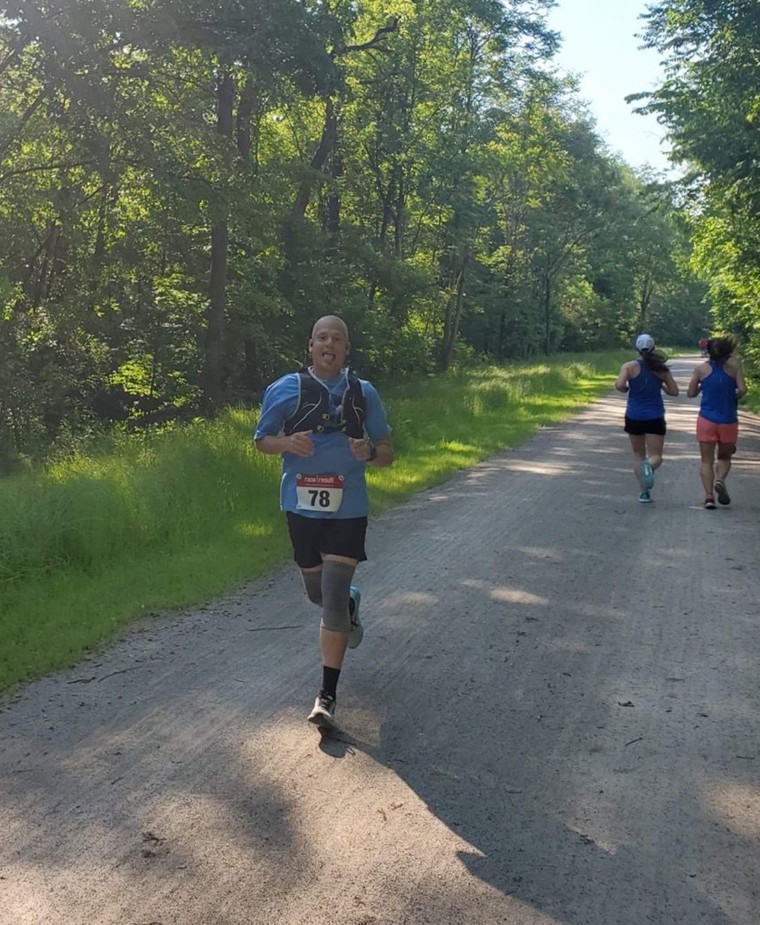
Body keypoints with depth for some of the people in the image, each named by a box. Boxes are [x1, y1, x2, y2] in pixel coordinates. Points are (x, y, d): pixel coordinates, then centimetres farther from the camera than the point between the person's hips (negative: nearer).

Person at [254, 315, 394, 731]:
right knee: (318, 594, 17)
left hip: (347, 510, -2)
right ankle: (351, 604, 54)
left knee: (333, 602, -8)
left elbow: (388, 454, 7)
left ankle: (327, 696, 0)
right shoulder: (286, 389, -2)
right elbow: (261, 440, 7)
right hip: (301, 507, 2)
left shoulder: (364, 393, 1)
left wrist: (370, 452, -17)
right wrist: (287, 443, -16)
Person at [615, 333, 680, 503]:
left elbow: (619, 385, -19)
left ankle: (644, 491, 11)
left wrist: (627, 389, 2)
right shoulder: (661, 368, 1)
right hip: (655, 417, 0)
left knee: (638, 455, 16)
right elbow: (674, 391, 4)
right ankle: (649, 466, -35)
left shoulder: (629, 366, -5)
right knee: (656, 457, 1)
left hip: (634, 417, 0)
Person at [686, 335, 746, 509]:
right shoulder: (734, 364, -4)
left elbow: (691, 393, 5)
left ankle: (709, 495, -7)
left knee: (706, 460, 7)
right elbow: (742, 390, -11)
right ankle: (720, 480, -11)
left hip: (706, 420, 0)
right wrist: (735, 395, 10)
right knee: (725, 457, 18)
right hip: (728, 421, 0)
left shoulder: (701, 369, -1)